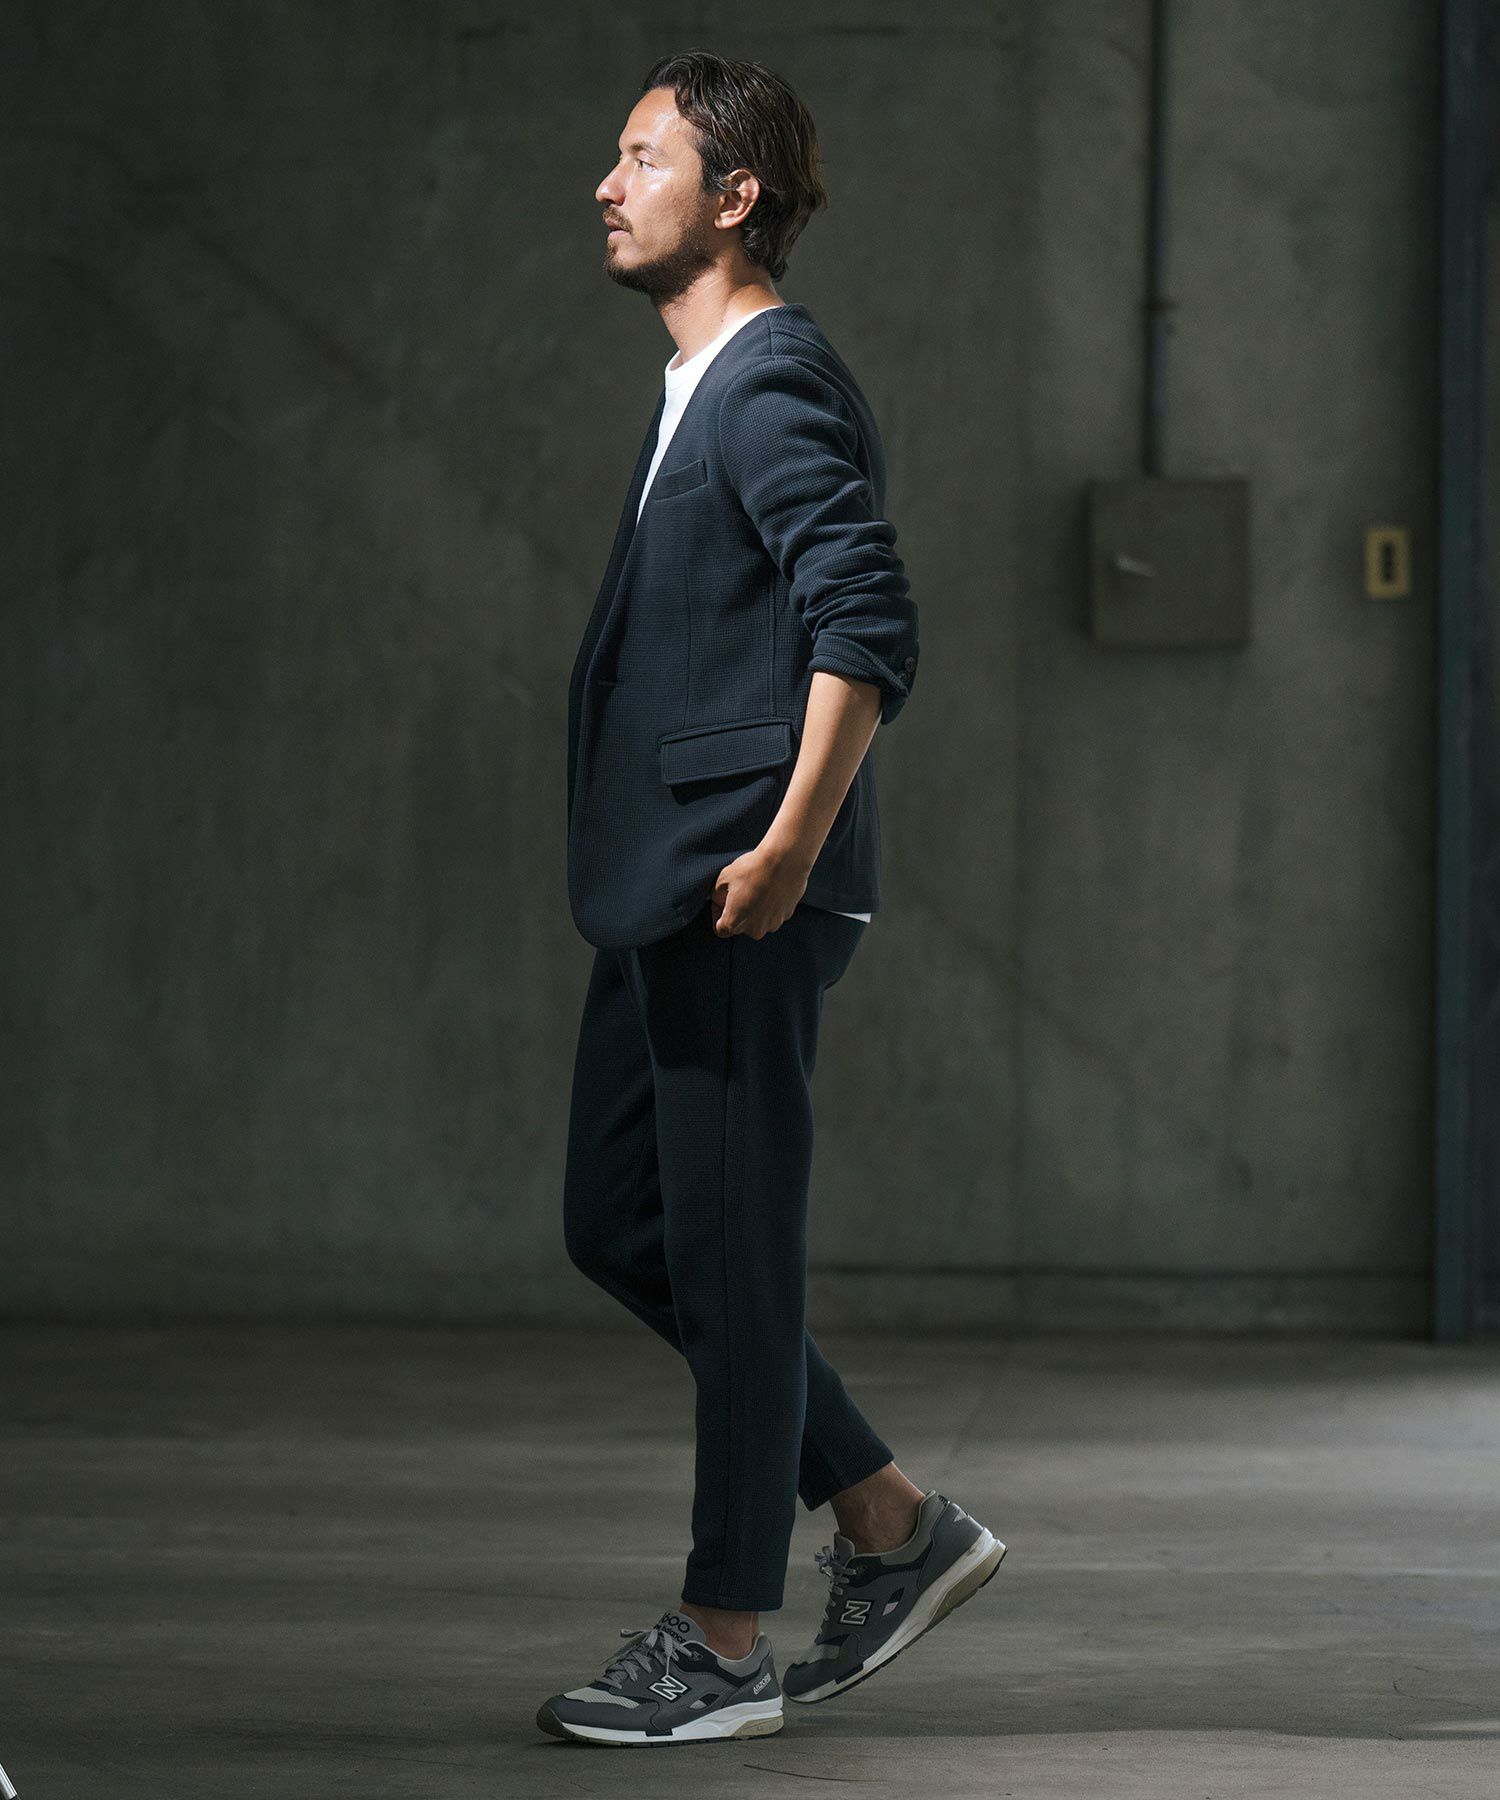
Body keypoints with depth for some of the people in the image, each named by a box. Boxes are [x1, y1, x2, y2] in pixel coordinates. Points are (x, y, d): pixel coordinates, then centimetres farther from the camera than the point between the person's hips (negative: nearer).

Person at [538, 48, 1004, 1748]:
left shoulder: (779, 386, -12)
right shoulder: (701, 391, 19)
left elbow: (870, 625, -23)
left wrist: (793, 841, -27)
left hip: (744, 898, -10)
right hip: (664, 897, 10)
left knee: (730, 1254, -3)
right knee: (618, 1226, 13)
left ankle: (724, 1641, 7)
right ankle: (891, 1523, 20)